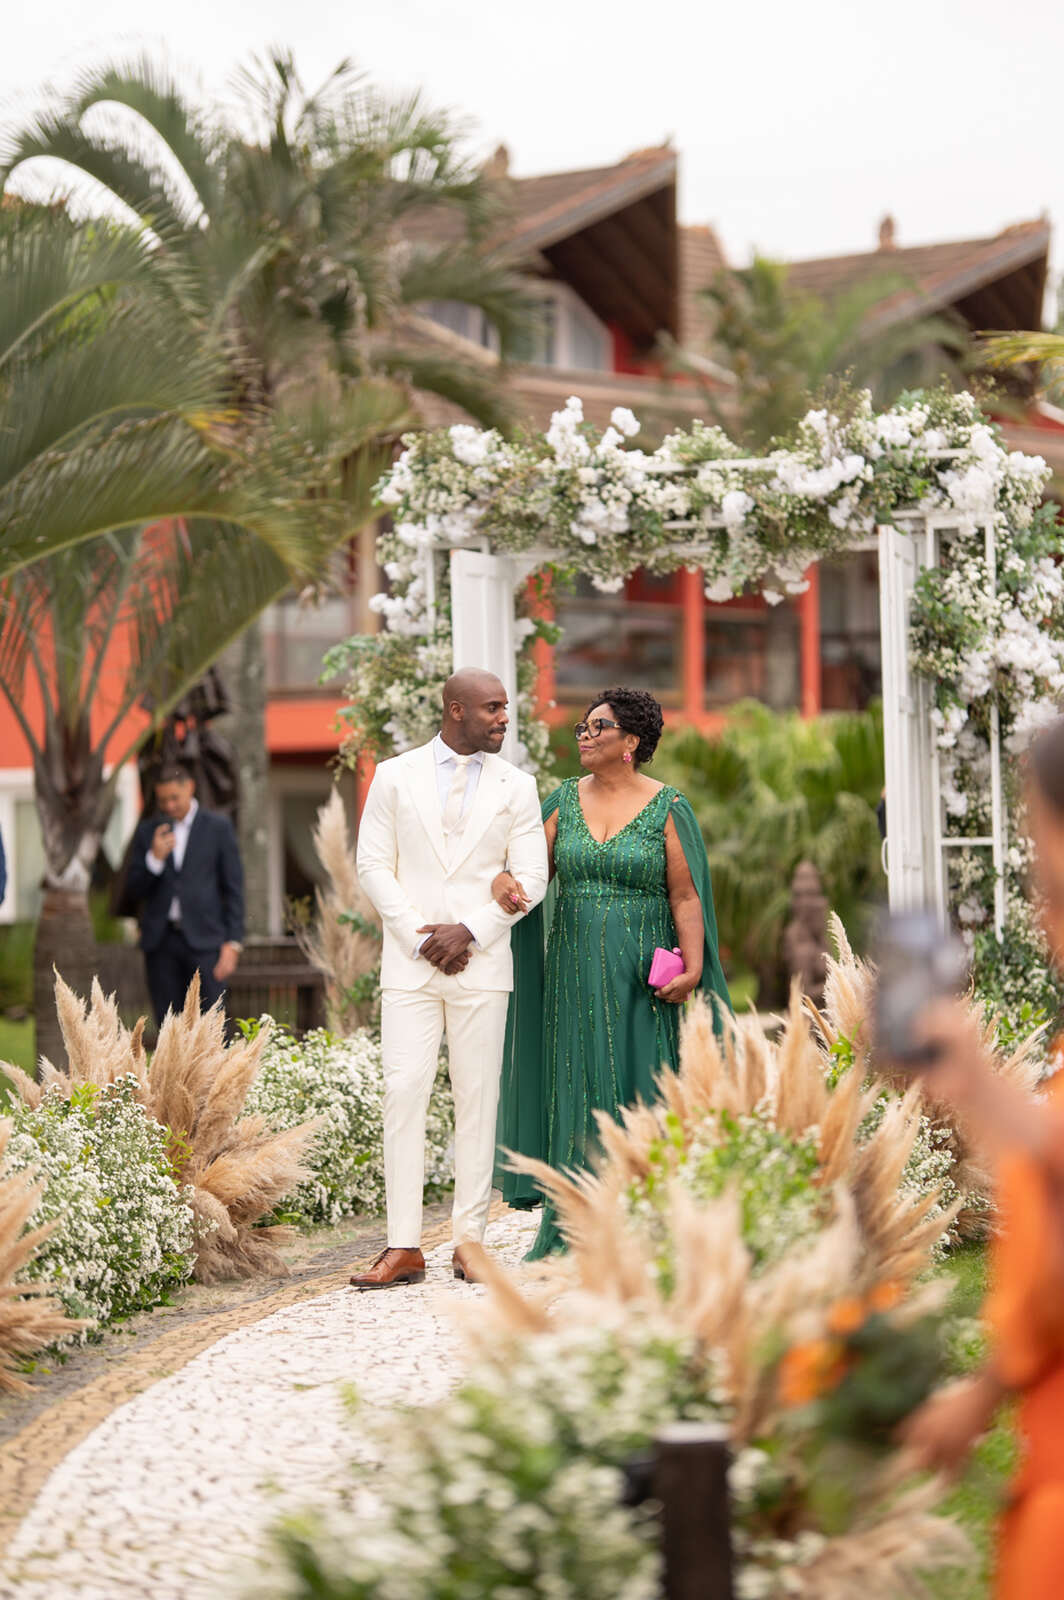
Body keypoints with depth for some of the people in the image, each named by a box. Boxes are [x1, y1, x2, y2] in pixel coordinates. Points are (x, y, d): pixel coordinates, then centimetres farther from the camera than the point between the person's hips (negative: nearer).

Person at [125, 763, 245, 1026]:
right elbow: (134, 891, 8)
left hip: (204, 938, -2)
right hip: (161, 942, 2)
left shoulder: (218, 827, 5)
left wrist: (233, 943, -5)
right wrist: (155, 858, -10)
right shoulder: (147, 832, 10)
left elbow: (233, 888, 3)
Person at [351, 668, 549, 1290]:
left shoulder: (516, 785, 8)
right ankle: (405, 1246, -4)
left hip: (481, 962, 1)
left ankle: (470, 1238, 6)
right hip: (410, 961, -1)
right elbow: (373, 865, 4)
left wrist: (469, 931, -8)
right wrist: (421, 937, -7)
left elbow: (531, 876, 4)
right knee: (404, 1094, -6)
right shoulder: (395, 776, 7)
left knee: (478, 1098, 0)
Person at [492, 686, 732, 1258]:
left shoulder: (667, 808, -2)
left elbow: (686, 897, -5)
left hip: (639, 974, -3)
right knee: (578, 1091, 4)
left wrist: (692, 968, -16)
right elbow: (537, 867, 5)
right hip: (573, 969, 3)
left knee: (639, 1092, -3)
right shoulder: (566, 800, 9)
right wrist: (505, 880, -18)